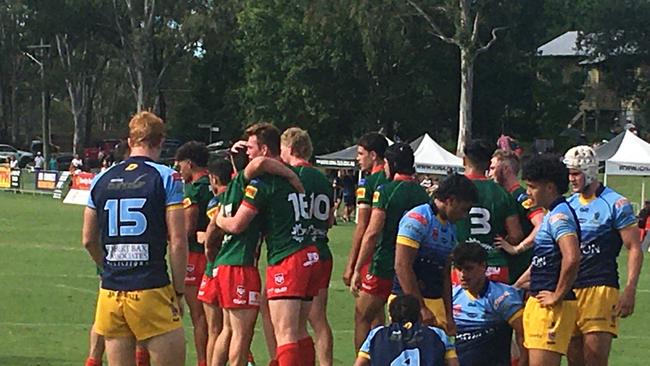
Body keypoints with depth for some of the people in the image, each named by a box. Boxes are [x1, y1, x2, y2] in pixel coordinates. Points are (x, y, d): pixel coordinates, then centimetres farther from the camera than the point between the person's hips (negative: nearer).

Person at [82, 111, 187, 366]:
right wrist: (179, 291, 0)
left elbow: (88, 240, 16)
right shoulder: (166, 178, -3)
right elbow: (177, 241, -8)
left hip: (110, 294, 5)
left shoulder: (102, 180, 10)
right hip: (151, 292, -5)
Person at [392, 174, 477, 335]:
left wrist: (449, 315, 16)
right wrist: (420, 309, -19)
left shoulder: (450, 230, 17)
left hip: (436, 302, 8)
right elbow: (402, 266, -17)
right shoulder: (417, 219, -11)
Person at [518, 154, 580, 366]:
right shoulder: (551, 215, 18)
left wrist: (558, 296, -20)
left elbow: (572, 258, -29)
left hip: (552, 307, -10)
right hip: (537, 302, 10)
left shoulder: (559, 215, -14)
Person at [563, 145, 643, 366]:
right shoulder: (568, 205, 16)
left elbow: (634, 249, -4)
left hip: (600, 290, -6)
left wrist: (629, 292, -13)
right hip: (570, 290, 6)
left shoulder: (616, 204, -2)